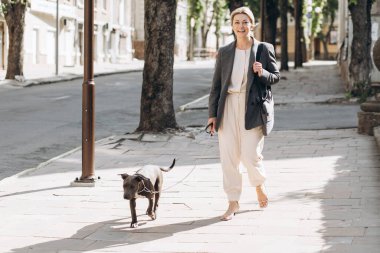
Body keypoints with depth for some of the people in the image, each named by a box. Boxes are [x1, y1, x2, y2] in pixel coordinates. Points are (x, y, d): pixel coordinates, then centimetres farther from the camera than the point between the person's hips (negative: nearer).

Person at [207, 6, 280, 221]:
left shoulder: (264, 49, 3)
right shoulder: (224, 53, 9)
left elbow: (276, 77, 7)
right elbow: (216, 85, 11)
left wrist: (262, 74, -15)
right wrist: (212, 114, 6)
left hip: (252, 108, -3)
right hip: (228, 107, 3)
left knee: (250, 155, -7)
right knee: (228, 156, 1)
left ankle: (259, 185, 27)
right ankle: (233, 203, 11)